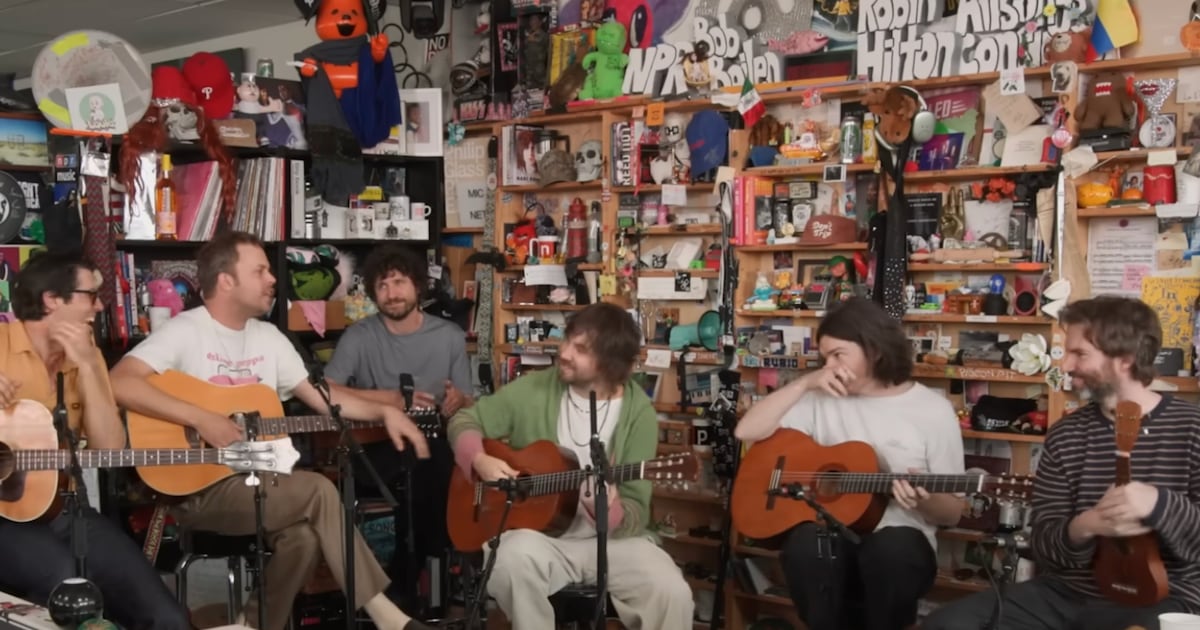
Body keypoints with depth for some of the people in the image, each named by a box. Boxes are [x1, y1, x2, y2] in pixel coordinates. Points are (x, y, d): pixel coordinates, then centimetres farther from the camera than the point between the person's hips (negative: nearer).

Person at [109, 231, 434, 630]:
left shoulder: (268, 337, 13)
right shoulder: (185, 332, -10)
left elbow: (321, 396, 15)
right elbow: (119, 384, -24)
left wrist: (385, 412, 2)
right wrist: (201, 418, -27)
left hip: (256, 482, 7)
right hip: (198, 488, -7)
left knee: (304, 535, -25)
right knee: (319, 490, -24)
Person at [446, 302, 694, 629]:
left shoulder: (638, 413, -7)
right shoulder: (534, 390, -2)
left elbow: (635, 513, -8)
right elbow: (465, 421, 9)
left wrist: (607, 512, -31)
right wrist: (480, 461, -12)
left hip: (609, 538, 0)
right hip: (537, 534, 1)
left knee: (672, 593, -26)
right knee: (516, 556, -36)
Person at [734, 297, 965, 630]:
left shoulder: (934, 410, 2)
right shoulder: (822, 400, 8)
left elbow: (951, 512, 3)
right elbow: (747, 431, -1)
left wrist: (923, 500, -21)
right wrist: (805, 383, -7)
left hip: (898, 546, -1)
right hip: (832, 538, 1)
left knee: (894, 548, -37)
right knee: (808, 543, -34)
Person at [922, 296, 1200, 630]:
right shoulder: (1065, 434, 8)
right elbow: (1042, 545, 4)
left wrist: (1159, 504, -26)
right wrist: (1085, 527, -17)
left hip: (1159, 599, -4)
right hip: (1065, 593, 4)